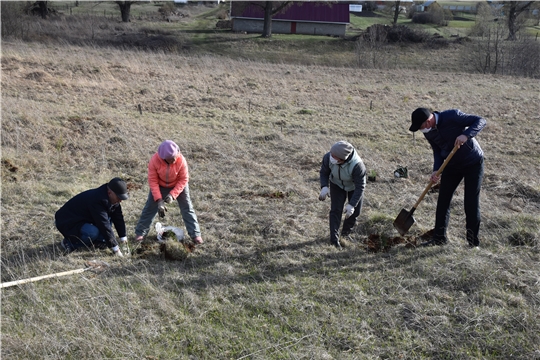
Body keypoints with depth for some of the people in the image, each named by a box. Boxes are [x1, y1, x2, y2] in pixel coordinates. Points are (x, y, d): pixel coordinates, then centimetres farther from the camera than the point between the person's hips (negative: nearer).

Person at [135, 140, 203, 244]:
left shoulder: (181, 160, -33)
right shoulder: (154, 160, -32)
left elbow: (184, 179, -21)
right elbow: (153, 181, -23)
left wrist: (172, 194, -31)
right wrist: (159, 200, -29)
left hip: (178, 185, 0)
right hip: (160, 186, 1)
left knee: (187, 208, -1)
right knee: (150, 208, 2)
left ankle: (195, 234, 8)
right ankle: (140, 232, 17)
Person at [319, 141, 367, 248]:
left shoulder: (357, 165, -44)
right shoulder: (328, 158, -34)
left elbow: (360, 187, -33)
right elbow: (324, 173, -13)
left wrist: (352, 205, -37)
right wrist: (324, 187, -31)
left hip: (354, 187, -1)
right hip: (337, 185, 2)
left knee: (354, 211, 9)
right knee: (335, 210, -8)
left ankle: (347, 231, 39)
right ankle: (334, 238, 2)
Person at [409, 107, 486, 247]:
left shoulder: (452, 116, -26)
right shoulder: (428, 132, -6)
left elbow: (480, 121, -23)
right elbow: (437, 151, 1)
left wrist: (466, 135, -39)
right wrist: (436, 170, -15)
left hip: (473, 163, -6)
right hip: (452, 165, 6)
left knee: (471, 202, -5)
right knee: (443, 200, 4)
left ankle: (473, 241, 7)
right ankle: (439, 237, 16)